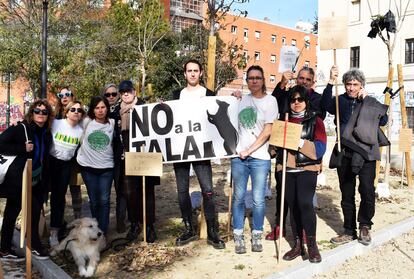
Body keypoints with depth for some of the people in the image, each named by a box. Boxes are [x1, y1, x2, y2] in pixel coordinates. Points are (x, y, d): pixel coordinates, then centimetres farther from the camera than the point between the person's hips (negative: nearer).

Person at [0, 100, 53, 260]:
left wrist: (44, 184, 10)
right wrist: (23, 148, -22)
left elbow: (44, 159, 13)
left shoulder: (46, 134, 8)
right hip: (17, 181, -7)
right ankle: (35, 246, 11)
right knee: (34, 209, -8)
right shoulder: (21, 129, -13)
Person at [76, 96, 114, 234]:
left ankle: (103, 232, 9)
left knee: (104, 200, 0)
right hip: (88, 166, 1)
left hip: (106, 167, 0)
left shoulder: (112, 123, 0)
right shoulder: (87, 122, -1)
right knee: (94, 201, 12)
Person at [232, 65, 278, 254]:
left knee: (258, 200, 1)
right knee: (239, 197, 6)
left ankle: (257, 236, 17)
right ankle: (238, 236, 17)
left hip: (260, 157, -3)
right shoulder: (242, 99, 11)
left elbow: (267, 131, -6)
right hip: (239, 156, 3)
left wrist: (249, 150, -9)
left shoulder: (270, 101, 0)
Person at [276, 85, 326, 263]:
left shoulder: (315, 120, 4)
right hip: (286, 168, 4)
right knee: (293, 205, 5)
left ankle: (312, 244, -2)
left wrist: (300, 142, -19)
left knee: (305, 203, -18)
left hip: (307, 168, -3)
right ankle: (298, 244, 17)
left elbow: (320, 147, -7)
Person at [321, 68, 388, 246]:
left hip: (366, 152, -1)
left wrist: (366, 99, -5)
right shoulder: (340, 101, 8)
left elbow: (384, 120, -2)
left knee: (367, 190, -10)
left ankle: (365, 226, 15)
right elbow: (326, 105, -12)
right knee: (347, 194, 9)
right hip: (345, 153, 1)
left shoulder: (371, 102, 9)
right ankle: (349, 231, 23)